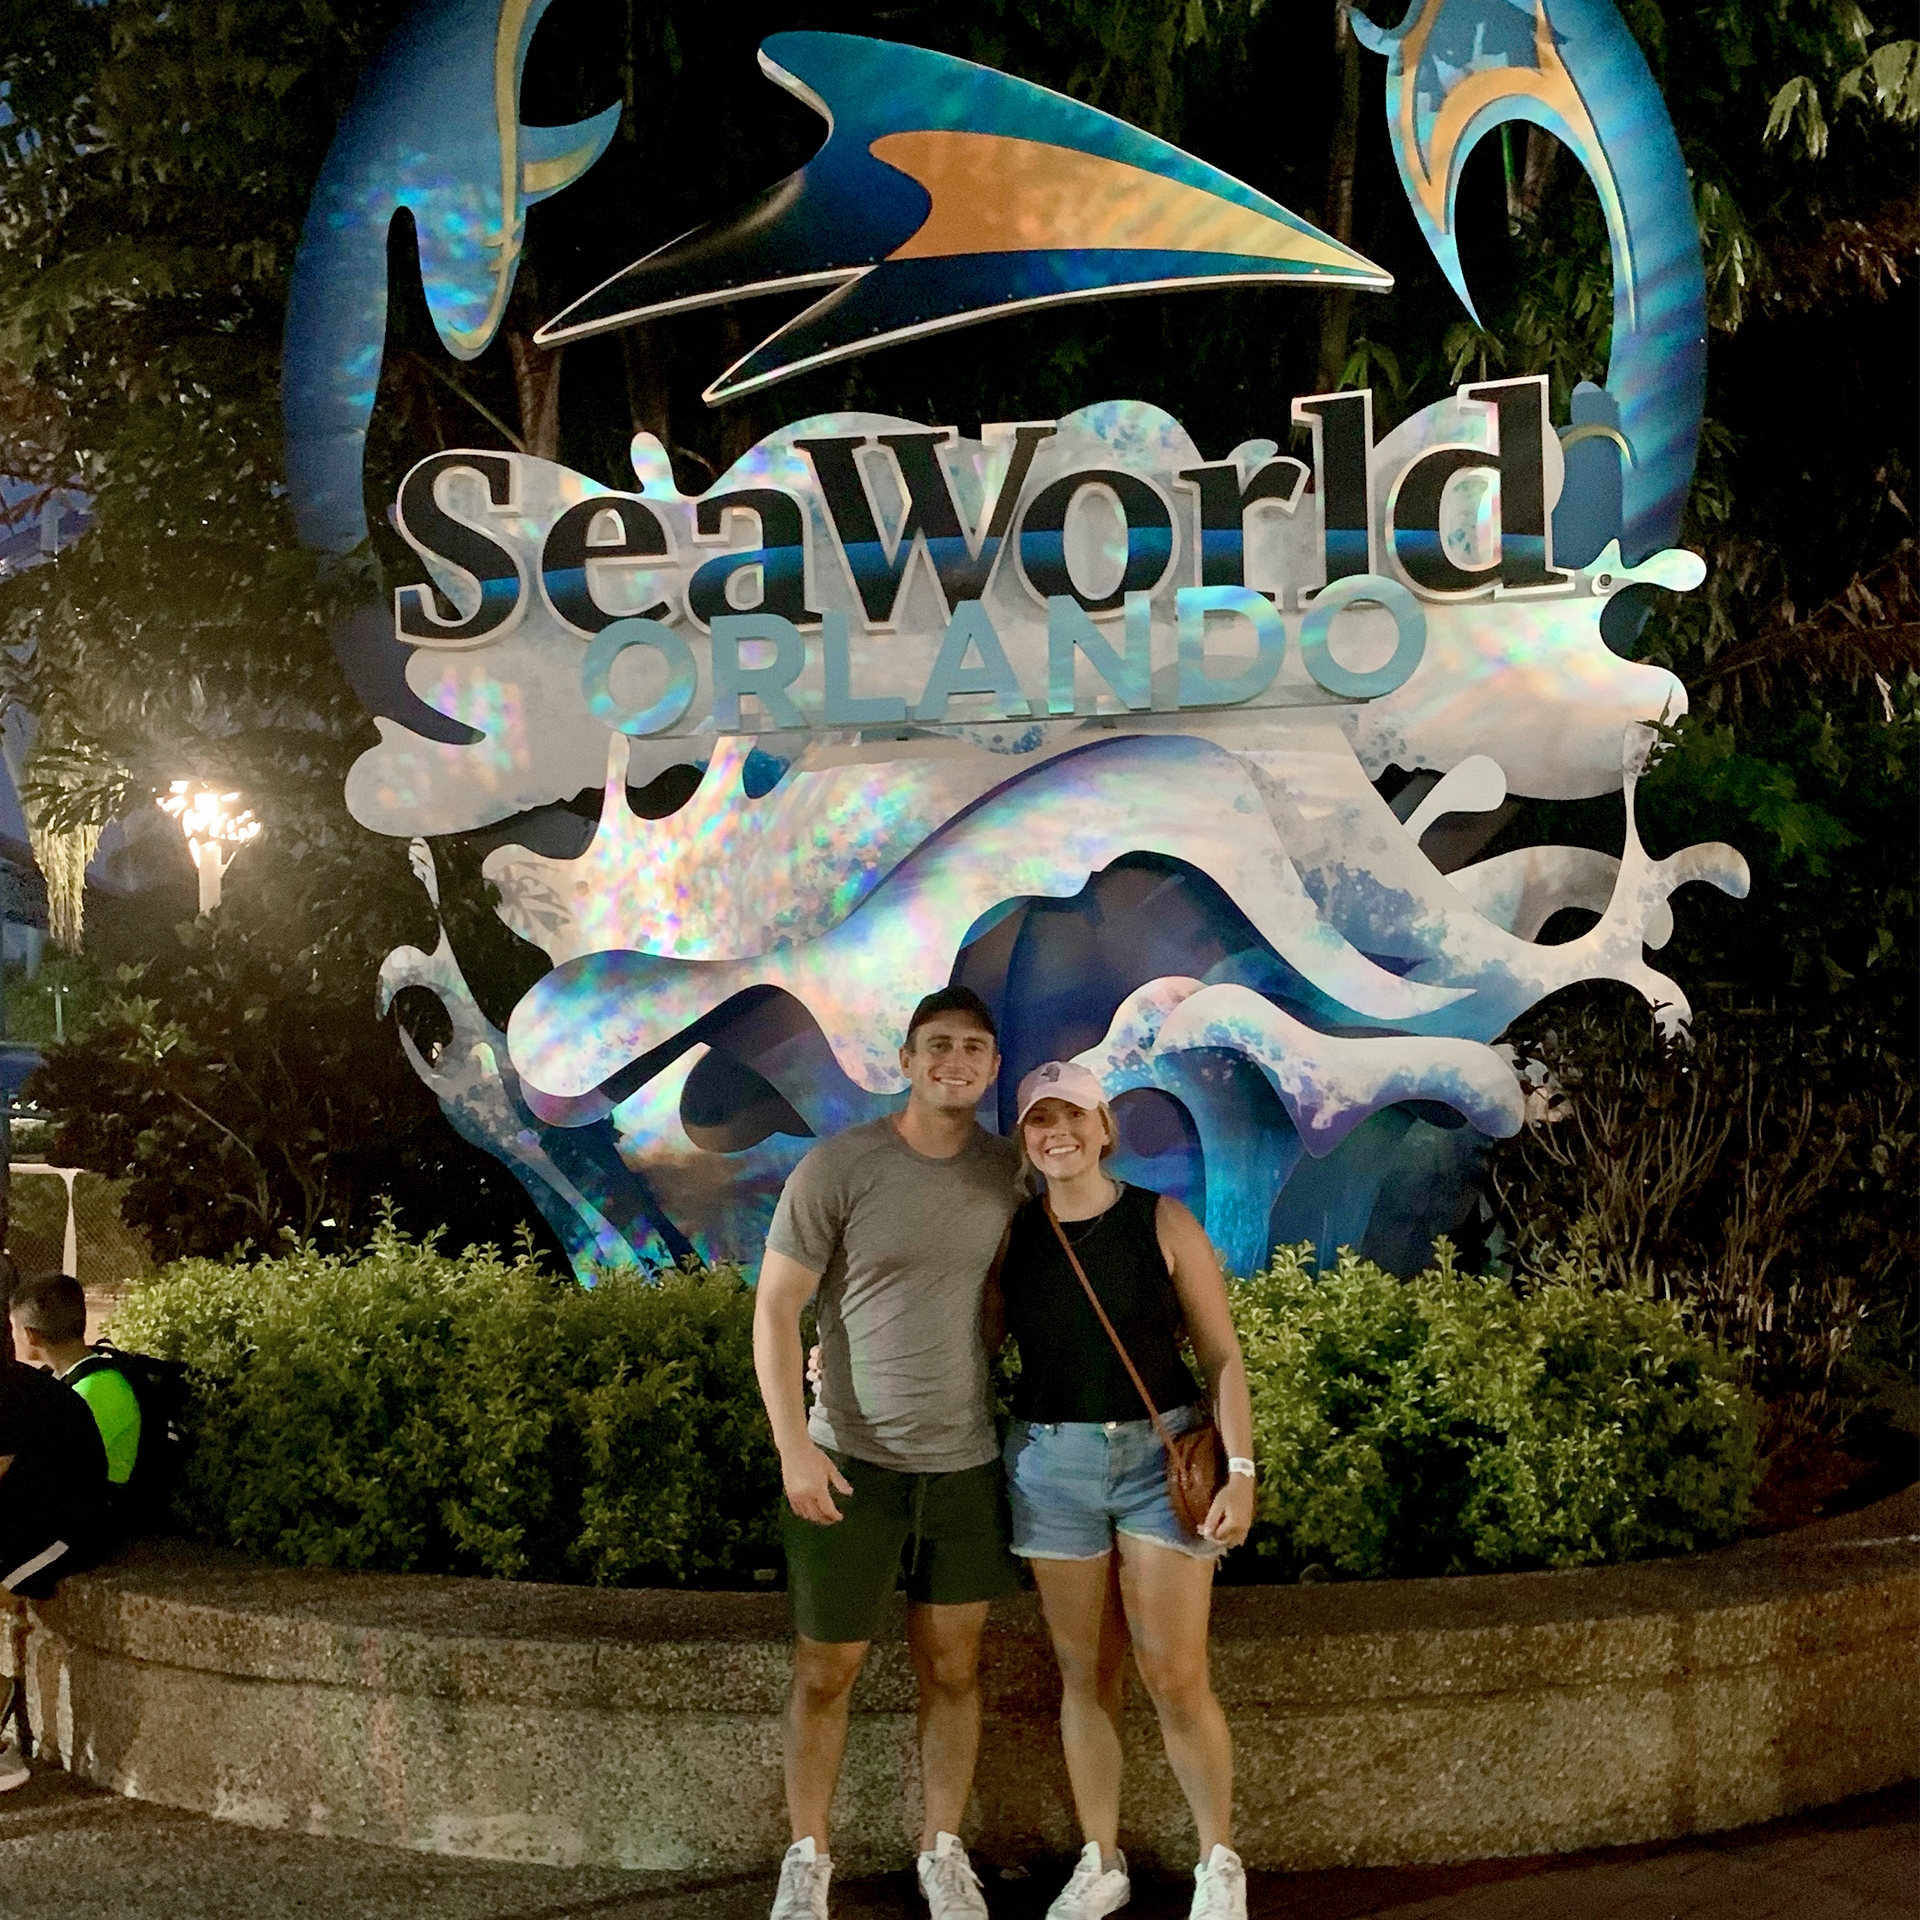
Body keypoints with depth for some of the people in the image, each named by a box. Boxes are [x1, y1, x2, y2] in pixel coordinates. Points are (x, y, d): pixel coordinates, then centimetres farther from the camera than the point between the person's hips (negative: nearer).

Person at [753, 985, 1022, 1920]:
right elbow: (774, 1310, -9)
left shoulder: (1009, 1170, 2)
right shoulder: (837, 1168, -12)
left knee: (952, 1669, 12)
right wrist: (793, 1445, -15)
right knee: (825, 1673, 7)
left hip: (967, 1460, 3)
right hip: (851, 1461, -3)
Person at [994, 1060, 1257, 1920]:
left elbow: (1221, 1356, -3)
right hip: (1052, 1461, 2)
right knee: (1087, 1675, 10)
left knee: (1176, 1679, -3)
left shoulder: (1163, 1223, -4)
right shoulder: (1010, 1234, 2)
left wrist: (1241, 1472, -10)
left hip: (1163, 1455, -2)